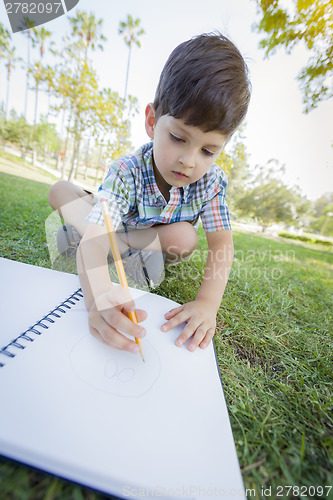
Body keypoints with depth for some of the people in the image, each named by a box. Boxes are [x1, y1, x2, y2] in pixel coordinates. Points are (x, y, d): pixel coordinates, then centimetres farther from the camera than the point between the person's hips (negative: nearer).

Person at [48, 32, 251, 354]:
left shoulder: (212, 182, -21)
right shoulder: (127, 173, -28)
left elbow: (222, 246, -22)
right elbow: (94, 241, -38)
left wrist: (208, 302, -36)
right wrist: (98, 297, -57)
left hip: (159, 245, 2)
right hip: (119, 237, -1)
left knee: (185, 238, -33)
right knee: (60, 191, -11)